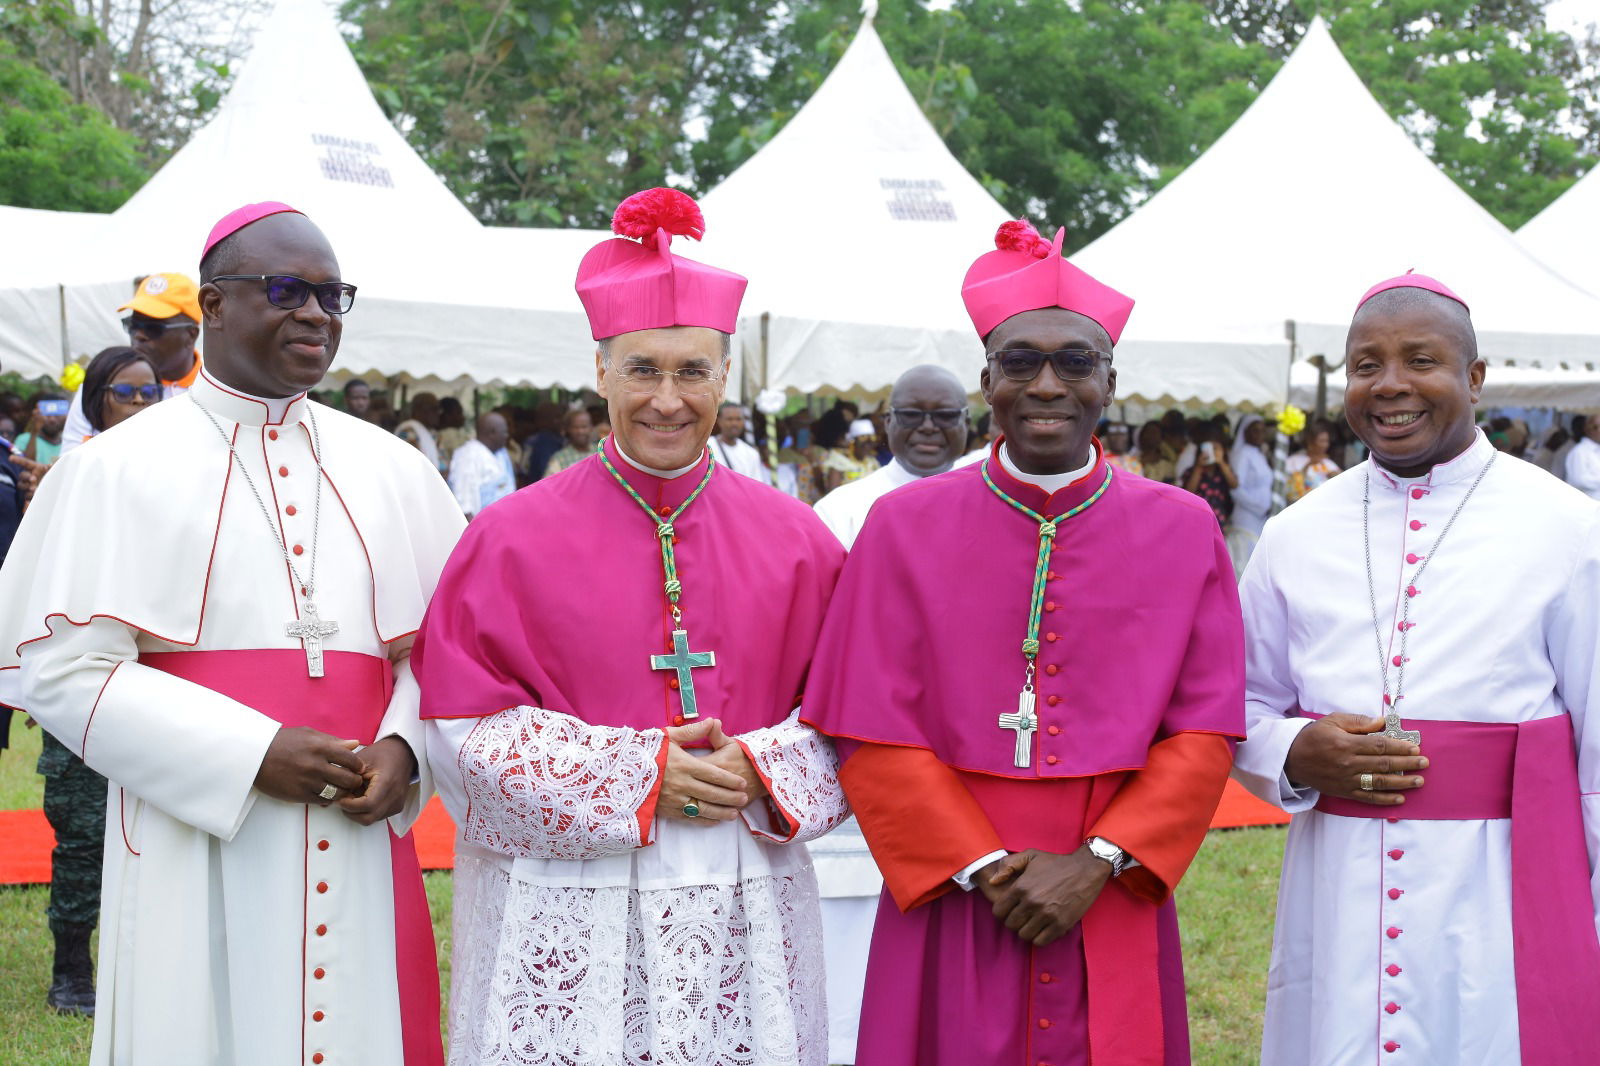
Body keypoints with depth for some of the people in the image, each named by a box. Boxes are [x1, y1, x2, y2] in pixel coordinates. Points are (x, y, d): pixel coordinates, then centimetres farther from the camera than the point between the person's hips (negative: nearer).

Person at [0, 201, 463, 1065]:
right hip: (197, 847, -3)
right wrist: (252, 754, -15)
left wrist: (404, 749, -9)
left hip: (360, 846, 4)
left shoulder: (388, 469, 11)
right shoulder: (118, 471, -1)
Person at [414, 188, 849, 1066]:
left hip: (744, 922, 2)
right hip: (561, 918, -2)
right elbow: (464, 728, -5)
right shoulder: (514, 538, 0)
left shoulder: (792, 539, 6)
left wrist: (758, 770, -13)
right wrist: (638, 777, -13)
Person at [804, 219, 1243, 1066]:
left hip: (1111, 914, 1)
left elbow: (1205, 733, -1)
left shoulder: (1184, 532, 3)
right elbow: (874, 736, -3)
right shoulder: (906, 527, 0)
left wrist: (1095, 864, -11)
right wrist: (983, 868, -10)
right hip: (951, 907, -1)